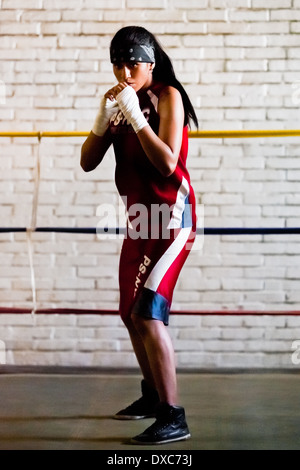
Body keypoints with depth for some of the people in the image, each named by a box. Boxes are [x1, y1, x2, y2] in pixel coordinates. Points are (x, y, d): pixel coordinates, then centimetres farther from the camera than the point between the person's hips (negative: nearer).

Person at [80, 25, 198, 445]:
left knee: (148, 312, -19)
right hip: (140, 216, 8)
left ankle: (173, 418, -16)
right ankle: (152, 396, 36)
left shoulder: (168, 96, -9)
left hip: (170, 214, -8)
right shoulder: (122, 103, 9)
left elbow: (167, 163, -21)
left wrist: (135, 114, -22)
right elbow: (88, 162, 3)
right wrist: (104, 117, -11)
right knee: (131, 314, 17)